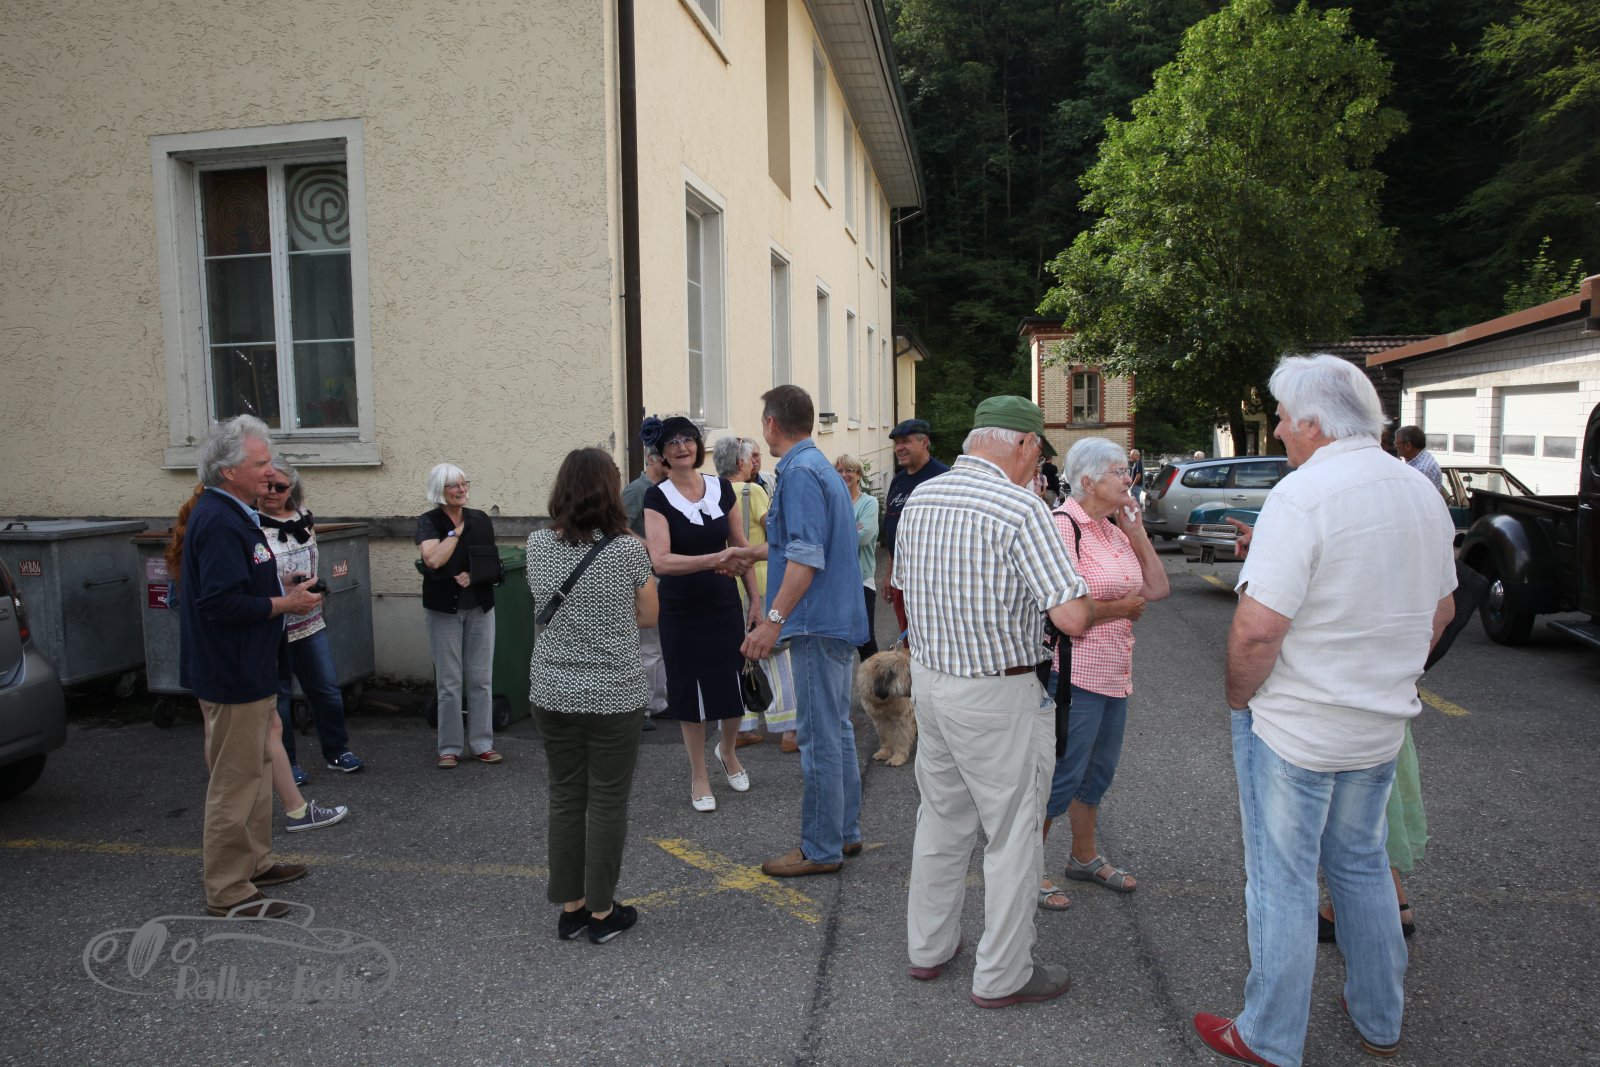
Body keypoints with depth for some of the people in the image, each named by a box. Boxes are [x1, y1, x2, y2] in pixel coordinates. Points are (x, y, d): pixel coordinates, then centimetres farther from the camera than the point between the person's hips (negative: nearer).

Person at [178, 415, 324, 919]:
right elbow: (220, 602, -29)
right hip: (232, 675, -11)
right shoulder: (219, 522, -22)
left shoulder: (233, 515, 11)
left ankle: (254, 861, 34)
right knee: (235, 782, -1)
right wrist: (283, 604, -19)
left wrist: (285, 595, 7)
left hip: (249, 670, 11)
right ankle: (228, 890, 10)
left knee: (255, 769, 21)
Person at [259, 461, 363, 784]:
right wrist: (283, 588, -23)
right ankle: (285, 762, 22)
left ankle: (337, 752, 26)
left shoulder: (304, 519, 6)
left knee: (328, 690, 10)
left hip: (310, 622, 5)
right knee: (278, 695, 8)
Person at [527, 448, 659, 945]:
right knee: (607, 802, 8)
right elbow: (648, 616, 0)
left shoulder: (538, 545, -3)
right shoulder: (628, 549, -12)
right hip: (614, 696, -3)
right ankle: (602, 912, 19)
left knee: (565, 798, 14)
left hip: (552, 694, 4)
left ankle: (571, 908, 26)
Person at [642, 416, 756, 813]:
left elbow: (740, 546, 10)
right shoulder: (657, 497, -10)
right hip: (682, 611, -3)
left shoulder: (721, 488, 1)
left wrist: (755, 598, 8)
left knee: (734, 684, 7)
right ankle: (698, 775, 25)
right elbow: (660, 561, -22)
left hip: (725, 604, 3)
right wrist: (714, 560, -32)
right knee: (691, 691, 6)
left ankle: (728, 751, 38)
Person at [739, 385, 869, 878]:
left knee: (820, 737, -2)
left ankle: (820, 849, 7)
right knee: (837, 730, 16)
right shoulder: (820, 466, 16)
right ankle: (845, 832, 27)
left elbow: (806, 557, -24)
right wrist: (746, 554, 38)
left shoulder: (799, 472, -16)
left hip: (817, 623, -10)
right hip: (839, 618, 10)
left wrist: (773, 619, -26)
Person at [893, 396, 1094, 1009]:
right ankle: (1001, 976, 21)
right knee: (1012, 836, 8)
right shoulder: (1020, 509, -20)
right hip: (997, 694, -7)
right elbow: (1073, 618, -24)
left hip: (928, 677, 8)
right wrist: (1095, 604, -2)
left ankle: (927, 947, 35)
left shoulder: (920, 498, 4)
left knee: (940, 820, 21)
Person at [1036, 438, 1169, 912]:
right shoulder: (1063, 524, -17)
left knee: (1098, 770, 20)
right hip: (1075, 673, -9)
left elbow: (1158, 587, 12)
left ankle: (1084, 856, 38)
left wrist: (1137, 530, 4)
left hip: (1115, 673, 9)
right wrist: (1123, 607, -10)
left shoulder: (1115, 528, 10)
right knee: (1063, 775, -1)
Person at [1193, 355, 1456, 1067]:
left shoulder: (1303, 495, -22)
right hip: (1380, 725, 8)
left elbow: (1256, 627, -27)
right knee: (1361, 865, 23)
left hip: (1293, 727, -7)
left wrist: (1240, 695, -11)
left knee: (1282, 881, 6)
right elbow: (1439, 613, 14)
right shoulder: (1422, 494, 4)